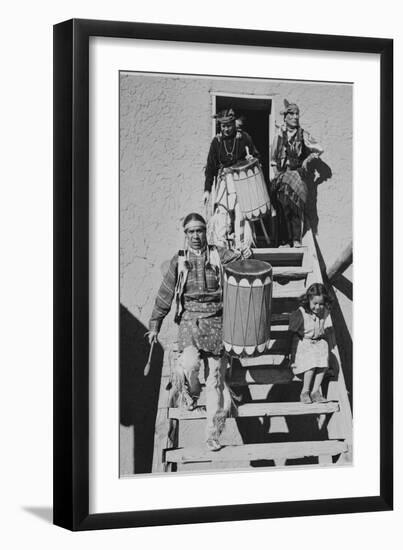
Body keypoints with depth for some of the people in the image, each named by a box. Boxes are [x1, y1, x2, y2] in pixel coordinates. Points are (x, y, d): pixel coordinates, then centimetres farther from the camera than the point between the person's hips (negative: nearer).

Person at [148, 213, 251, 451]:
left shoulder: (218, 255, 6)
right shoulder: (179, 261, 8)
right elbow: (165, 295, 12)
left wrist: (244, 255, -34)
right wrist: (155, 325, 13)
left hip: (216, 320, 0)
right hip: (189, 320, 0)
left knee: (216, 375, -2)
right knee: (190, 363, -24)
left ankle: (213, 433, 6)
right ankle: (189, 393, 12)